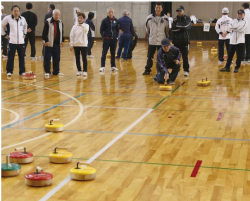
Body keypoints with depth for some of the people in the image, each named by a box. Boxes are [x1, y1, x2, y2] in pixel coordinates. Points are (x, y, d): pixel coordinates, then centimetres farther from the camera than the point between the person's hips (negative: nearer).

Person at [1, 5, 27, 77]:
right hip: (12, 41, -3)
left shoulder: (22, 19, 7)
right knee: (11, 57, -1)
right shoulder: (8, 18, -4)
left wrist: (24, 33, 18)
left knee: (22, 57, 6)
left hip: (21, 41, 3)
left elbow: (25, 26, 28)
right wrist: (4, 34, 6)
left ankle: (22, 71, 15)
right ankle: (9, 71, 9)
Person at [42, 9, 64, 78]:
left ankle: (56, 71, 21)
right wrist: (46, 41, -16)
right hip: (49, 43, -5)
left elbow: (62, 33, 18)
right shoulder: (48, 22, -9)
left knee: (57, 58, 10)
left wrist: (62, 41, 11)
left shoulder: (60, 22, 9)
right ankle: (47, 72, 4)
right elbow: (44, 32, -10)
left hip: (57, 44, 5)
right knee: (47, 58, -3)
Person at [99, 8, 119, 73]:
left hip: (114, 39, 3)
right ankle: (102, 66, -6)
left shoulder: (116, 20, 4)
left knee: (113, 53, 9)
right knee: (104, 53, -6)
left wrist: (116, 37, 4)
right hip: (106, 39, -3)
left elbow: (117, 29, 14)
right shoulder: (104, 20, -4)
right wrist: (104, 37, -6)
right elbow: (101, 30, 1)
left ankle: (113, 66, 18)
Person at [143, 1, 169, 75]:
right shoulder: (149, 18, -2)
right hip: (151, 41, 1)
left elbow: (167, 30, 8)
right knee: (150, 57, 6)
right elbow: (147, 28, 13)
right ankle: (147, 70, 18)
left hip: (162, 41, 0)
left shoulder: (165, 18, -3)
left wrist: (166, 38, 12)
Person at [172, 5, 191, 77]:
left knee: (185, 56, -1)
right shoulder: (175, 20, 9)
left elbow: (186, 27, -17)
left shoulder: (187, 19, 0)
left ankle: (186, 70, 7)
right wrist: (181, 28, -11)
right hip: (176, 41, 3)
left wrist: (177, 27, -8)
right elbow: (173, 29, -3)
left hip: (184, 41, -3)